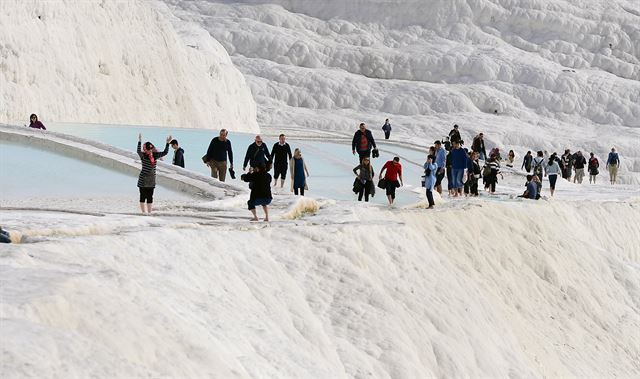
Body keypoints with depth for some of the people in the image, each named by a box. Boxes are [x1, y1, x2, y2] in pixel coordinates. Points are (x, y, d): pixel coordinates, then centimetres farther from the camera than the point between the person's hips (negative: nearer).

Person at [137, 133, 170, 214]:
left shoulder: (155, 155, 6)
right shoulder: (143, 155, -9)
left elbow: (165, 152, 11)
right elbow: (138, 151, -29)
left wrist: (167, 143, 4)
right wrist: (139, 141, -36)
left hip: (151, 180, 5)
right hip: (143, 179, -5)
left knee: (150, 197, 8)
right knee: (143, 196, 0)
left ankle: (149, 211, 13)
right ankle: (143, 211, 2)